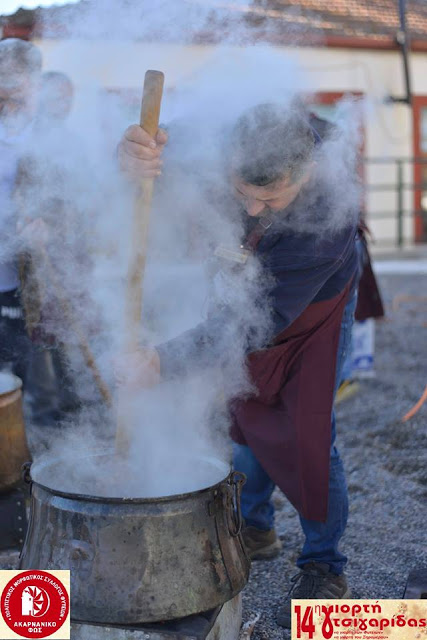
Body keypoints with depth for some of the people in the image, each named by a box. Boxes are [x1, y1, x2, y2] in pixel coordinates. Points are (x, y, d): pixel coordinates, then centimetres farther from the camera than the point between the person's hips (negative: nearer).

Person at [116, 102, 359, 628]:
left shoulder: (329, 216, -42)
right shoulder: (228, 143, -29)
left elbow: (263, 319, -39)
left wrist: (162, 362, -42)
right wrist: (134, 155, -50)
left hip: (311, 314, -5)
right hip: (248, 296, 5)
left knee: (305, 438, -6)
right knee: (249, 417, 15)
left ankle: (324, 568, 15)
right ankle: (255, 528, 37)